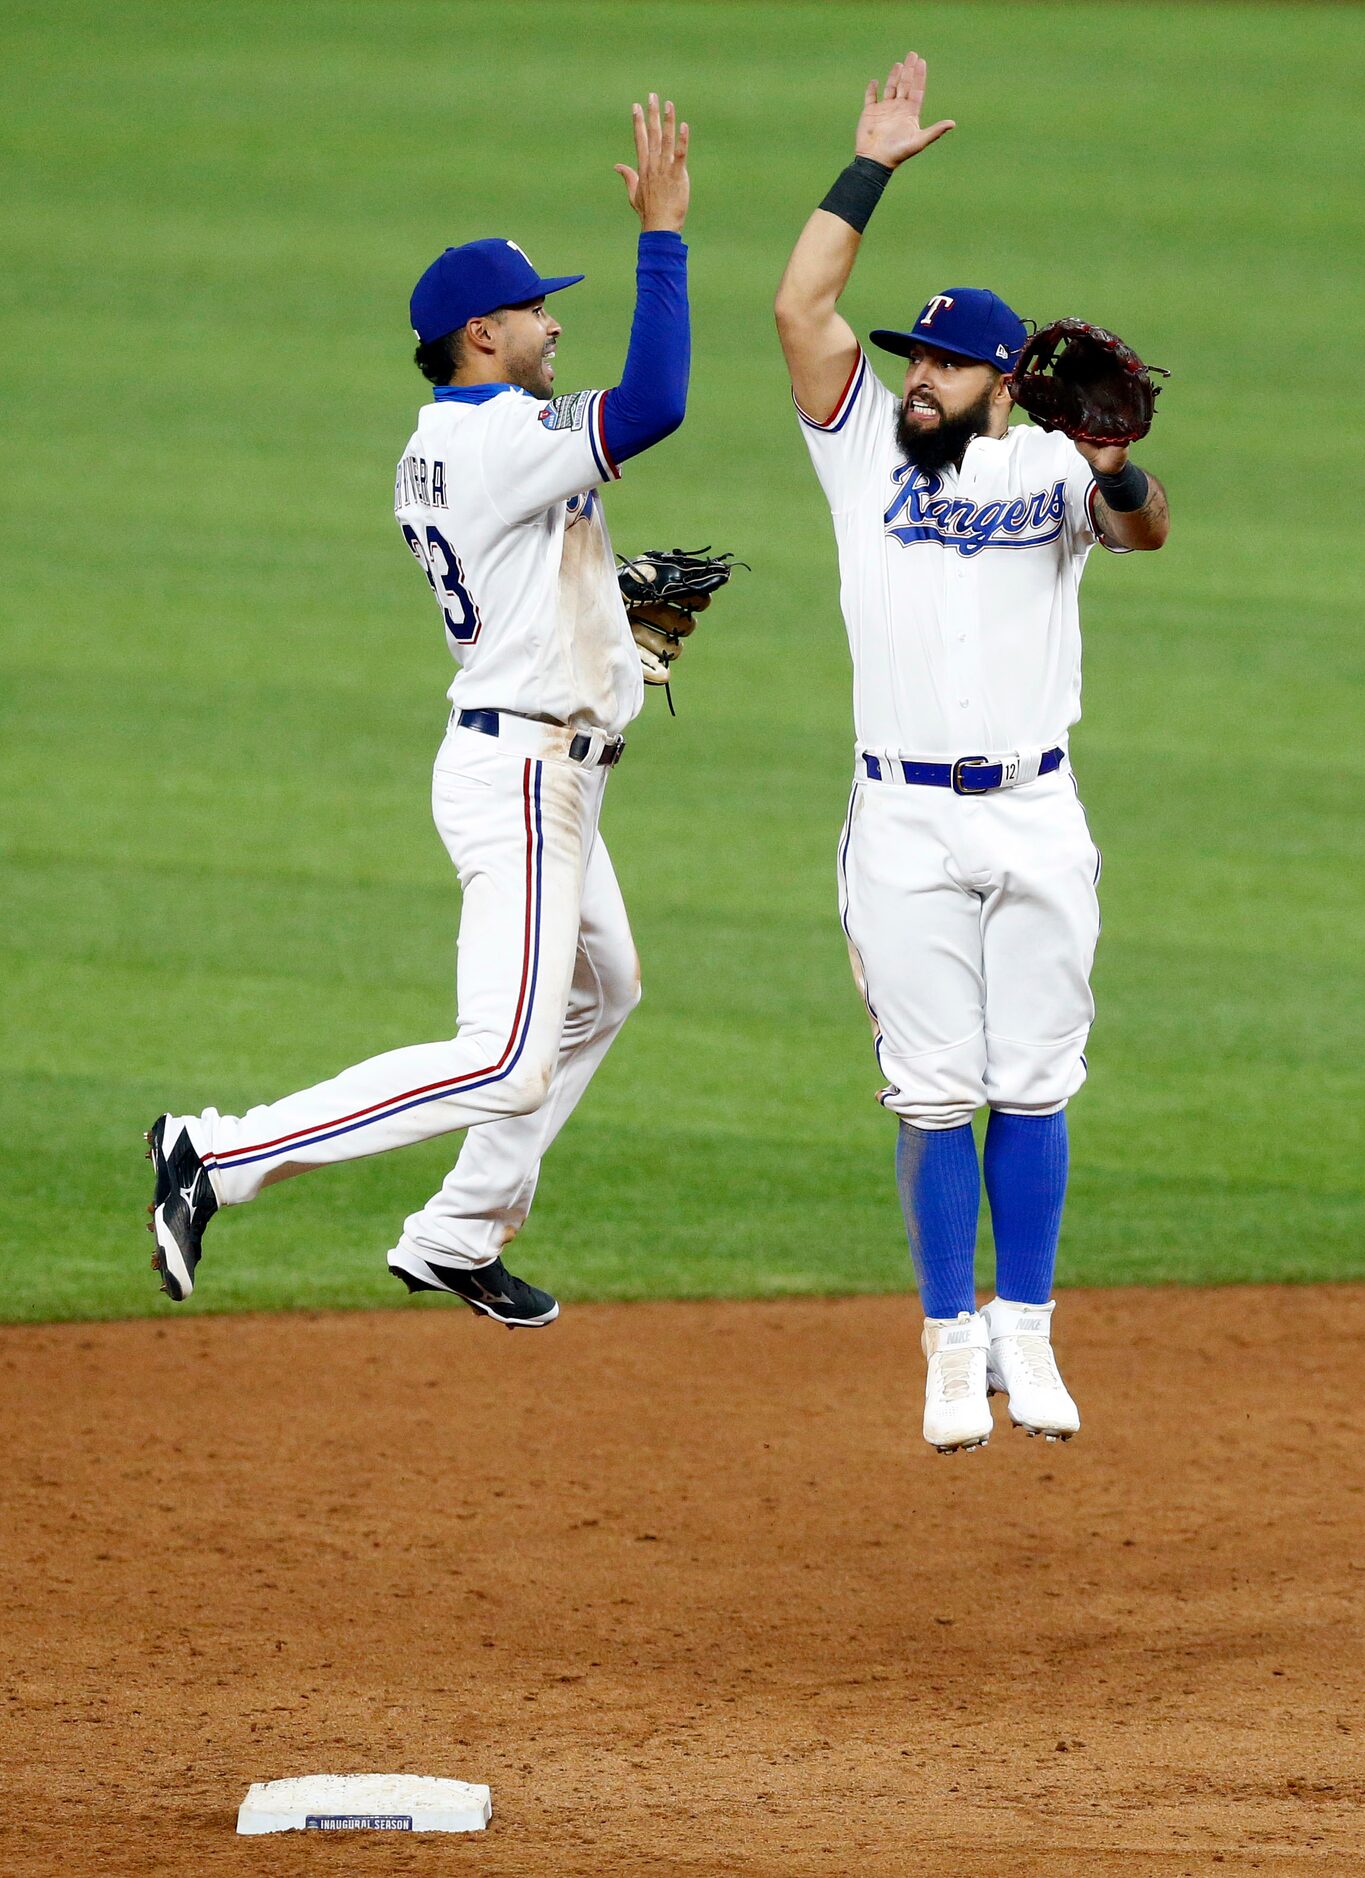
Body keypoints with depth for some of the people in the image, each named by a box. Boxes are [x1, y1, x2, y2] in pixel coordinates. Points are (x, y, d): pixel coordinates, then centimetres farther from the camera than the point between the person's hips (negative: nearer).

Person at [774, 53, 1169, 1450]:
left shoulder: (1049, 471, 4)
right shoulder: (866, 451, 8)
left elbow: (1147, 530, -15)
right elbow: (800, 308, -2)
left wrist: (1113, 465, -37)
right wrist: (872, 169, -3)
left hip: (1038, 820, 0)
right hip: (907, 824, 0)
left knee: (1033, 1089, 4)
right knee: (935, 1096, 0)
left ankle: (1025, 1336, 12)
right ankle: (953, 1348, 4)